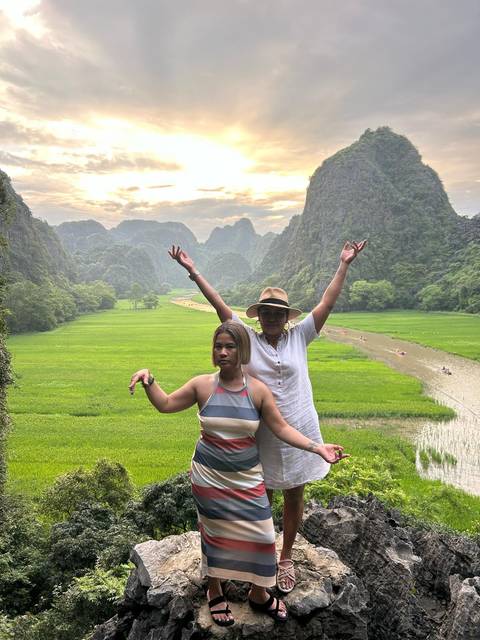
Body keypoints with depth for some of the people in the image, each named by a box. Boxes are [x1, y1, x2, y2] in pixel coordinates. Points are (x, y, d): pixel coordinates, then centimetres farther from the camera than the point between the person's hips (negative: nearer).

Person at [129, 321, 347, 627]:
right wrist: (149, 380, -14)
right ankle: (215, 592, 40)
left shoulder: (258, 390, -10)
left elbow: (282, 428, -7)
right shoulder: (202, 385, -9)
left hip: (246, 477, 1)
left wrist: (317, 448, -16)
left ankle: (259, 594, 35)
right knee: (216, 533, 14)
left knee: (258, 534, 7)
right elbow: (165, 405, 2)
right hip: (209, 476, 0)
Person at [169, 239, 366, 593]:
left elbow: (327, 302, -2)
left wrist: (344, 264, -2)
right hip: (262, 436, -1)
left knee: (294, 500, 16)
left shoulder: (299, 337, -1)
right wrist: (193, 272, -8)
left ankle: (286, 557, 38)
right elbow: (220, 305, -6)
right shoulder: (247, 339, -3)